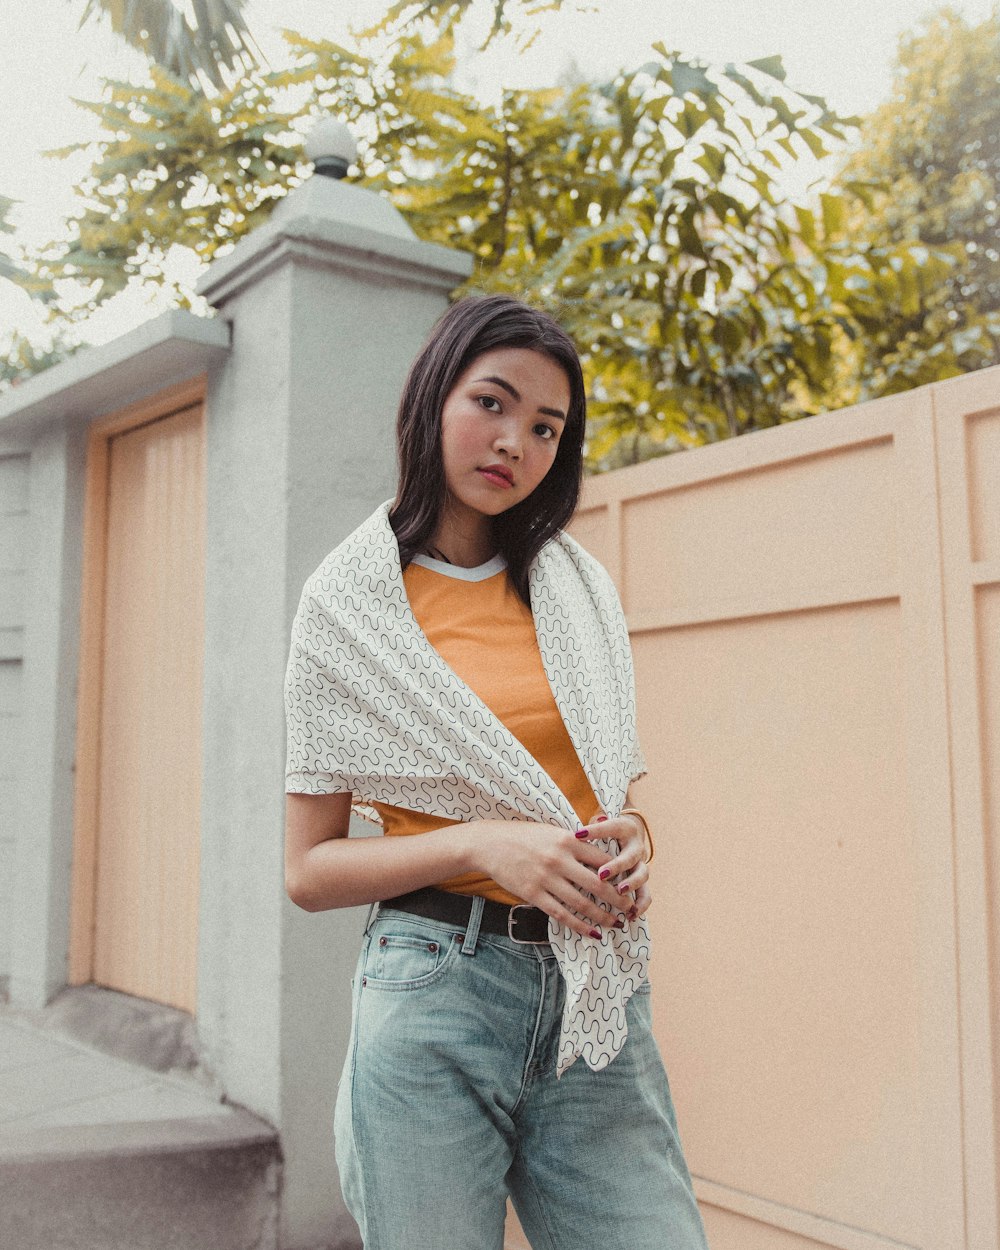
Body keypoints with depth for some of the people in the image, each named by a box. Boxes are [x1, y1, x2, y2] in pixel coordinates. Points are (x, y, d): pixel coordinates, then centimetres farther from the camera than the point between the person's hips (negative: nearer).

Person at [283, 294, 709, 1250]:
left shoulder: (577, 587, 10)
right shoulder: (350, 602, -1)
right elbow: (308, 871, -2)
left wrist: (628, 845, -5)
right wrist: (484, 844, -16)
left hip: (596, 993, 3)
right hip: (435, 990, -3)